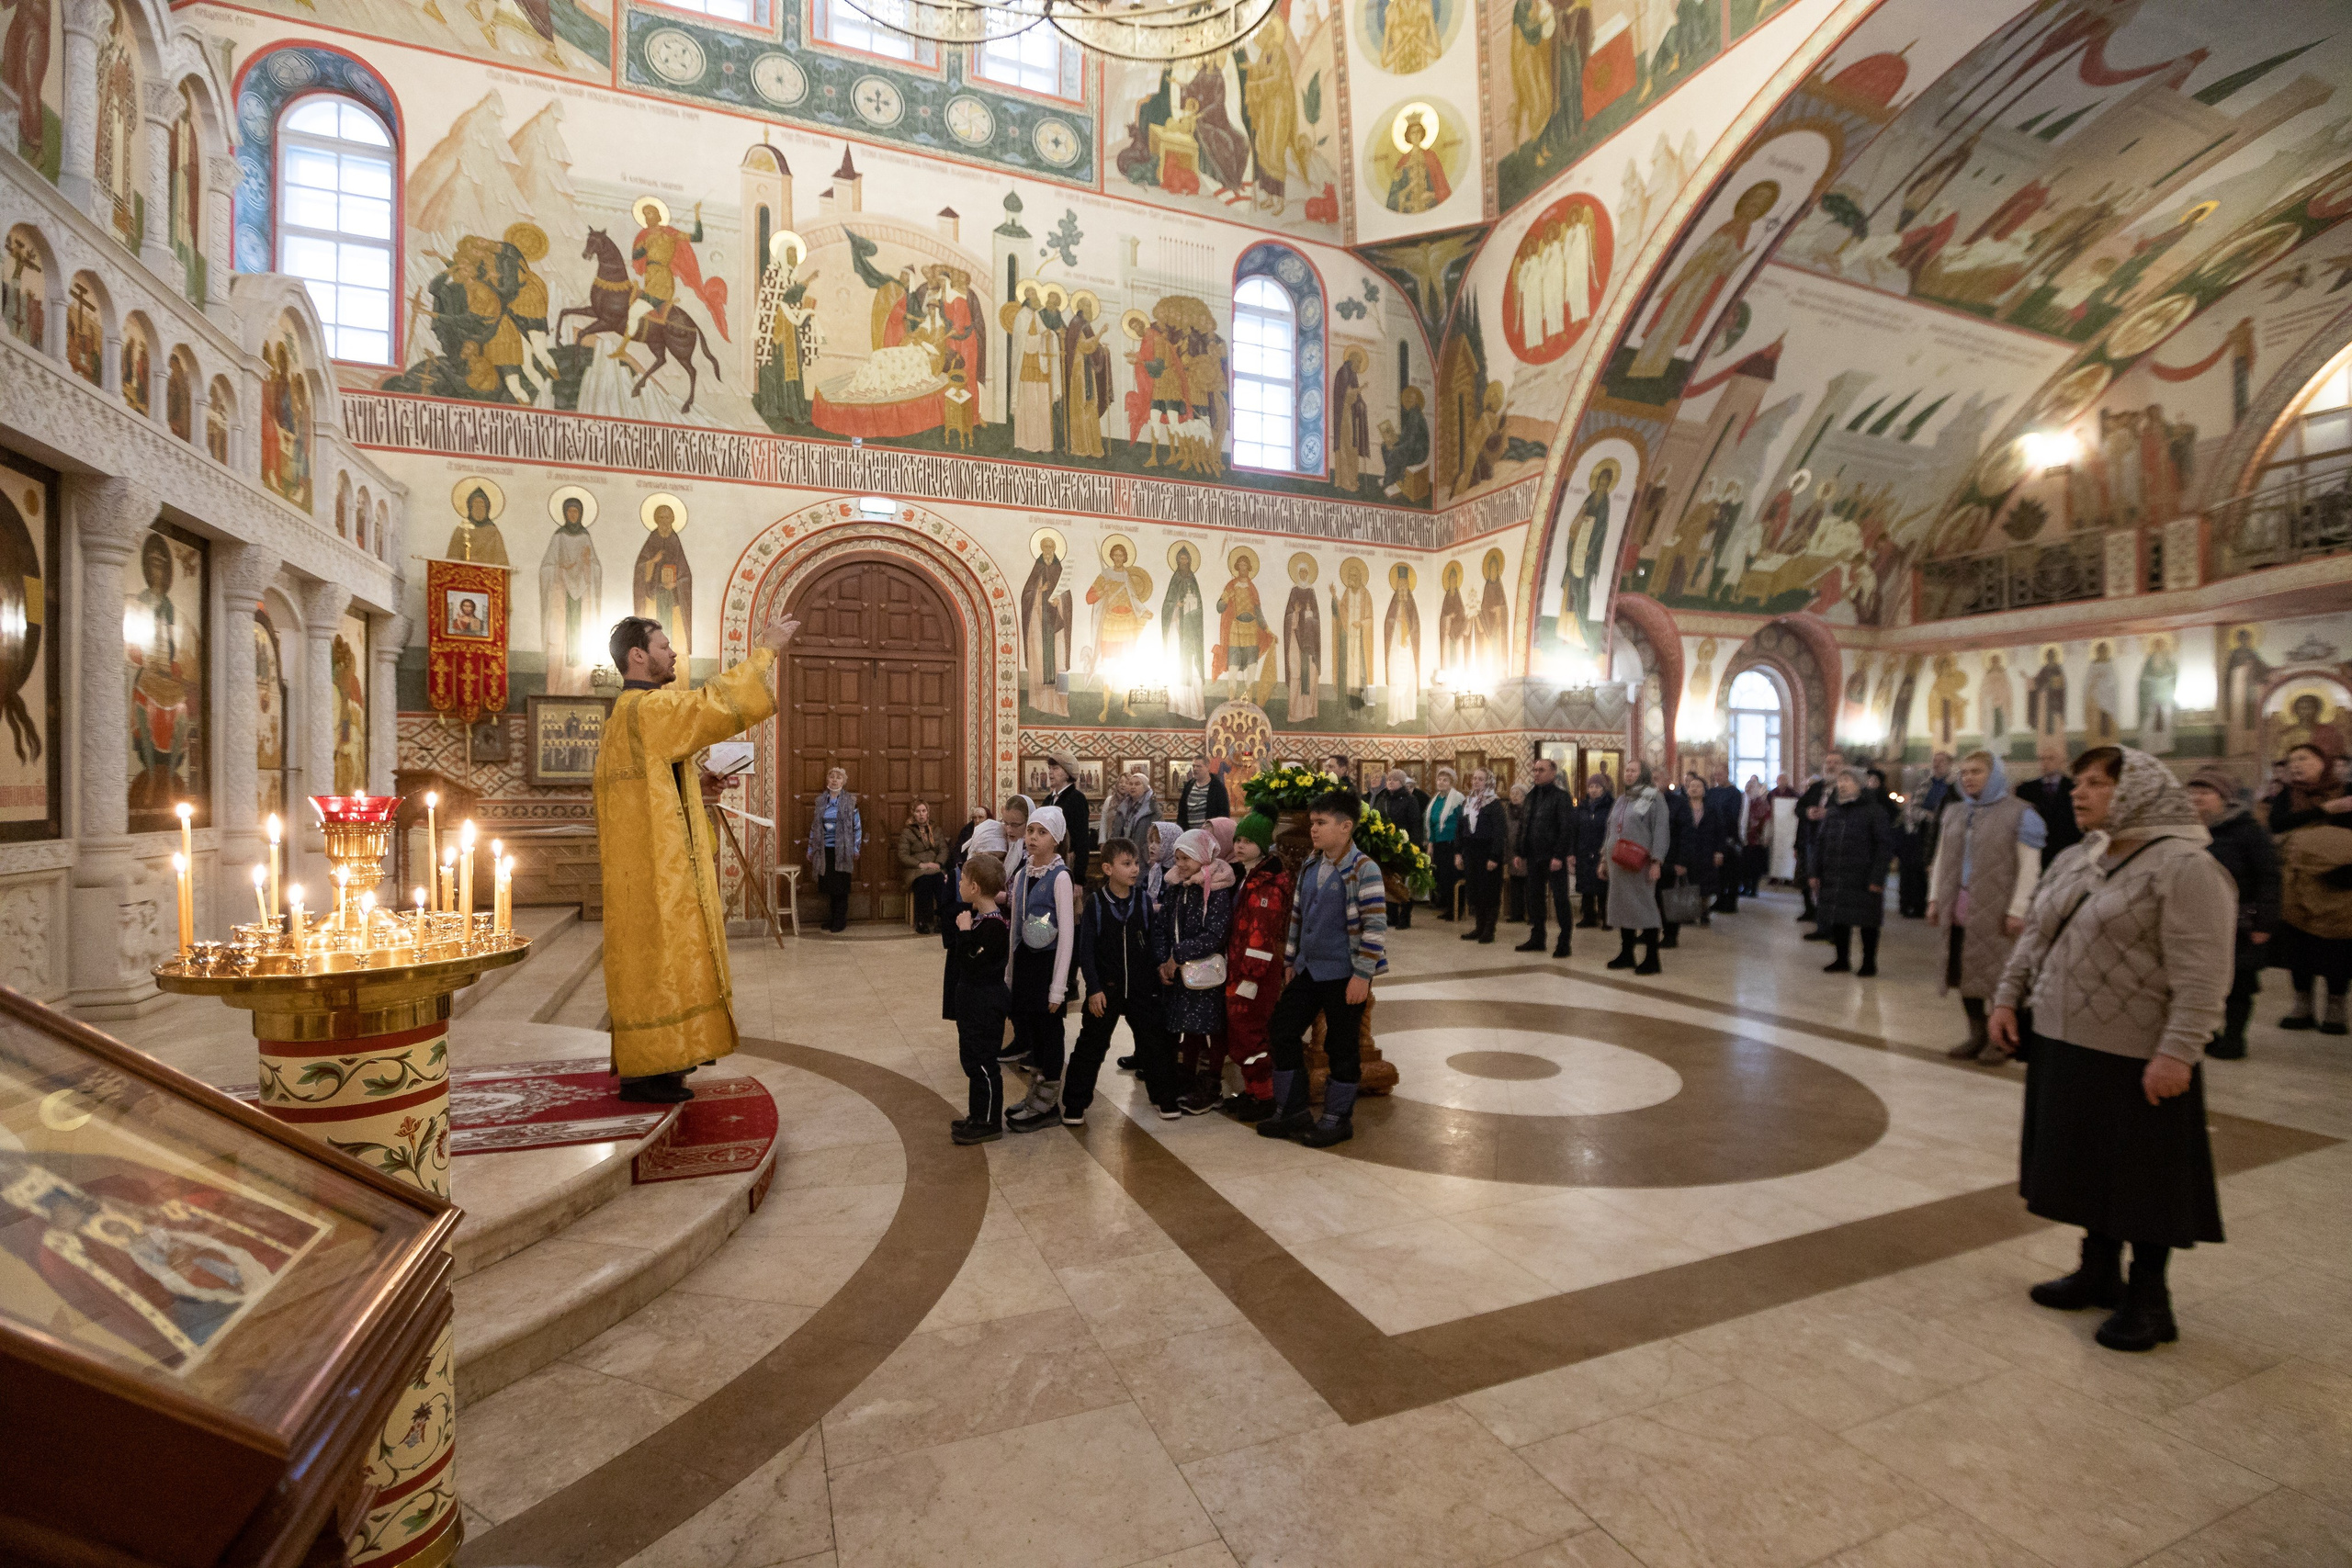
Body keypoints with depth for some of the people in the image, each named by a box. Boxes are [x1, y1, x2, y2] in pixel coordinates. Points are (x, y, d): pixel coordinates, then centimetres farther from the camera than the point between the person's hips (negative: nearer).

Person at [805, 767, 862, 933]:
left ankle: (840, 922, 9)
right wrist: (811, 849, 12)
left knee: (841, 887, 0)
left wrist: (856, 849, -2)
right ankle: (830, 920, 17)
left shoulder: (850, 801, -1)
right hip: (825, 850, 3)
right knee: (828, 886, 5)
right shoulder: (820, 801, 8)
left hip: (842, 850, -3)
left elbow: (857, 827, 1)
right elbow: (814, 826, 13)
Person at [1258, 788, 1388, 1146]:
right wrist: (1290, 961, 17)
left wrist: (1362, 975, -19)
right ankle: (1290, 1112, 24)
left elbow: (1375, 926, -17)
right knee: (1282, 1030, 10)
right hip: (1308, 969, 8)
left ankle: (1337, 1119, 24)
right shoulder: (1310, 866, 8)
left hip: (1344, 974, -8)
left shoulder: (1363, 869, -15)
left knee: (1341, 1047, 5)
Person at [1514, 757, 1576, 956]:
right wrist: (1519, 853, 9)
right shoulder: (1531, 796, 13)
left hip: (1554, 858, -7)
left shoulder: (1561, 796, -8)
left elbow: (1567, 828, -14)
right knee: (1534, 898, 11)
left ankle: (1564, 943, 5)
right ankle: (1536, 938, 21)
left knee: (1560, 899, 0)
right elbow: (1522, 826, 15)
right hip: (1534, 857, 7)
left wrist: (1559, 855, -20)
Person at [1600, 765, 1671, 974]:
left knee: (1643, 906, -6)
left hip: (1639, 862, -6)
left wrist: (1656, 862, -16)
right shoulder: (1622, 799, 16)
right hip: (1617, 861, 7)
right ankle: (1626, 954, 17)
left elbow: (1661, 830, -9)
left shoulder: (1654, 798, -3)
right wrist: (1604, 859, 17)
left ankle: (1652, 959, 0)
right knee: (1622, 905, 9)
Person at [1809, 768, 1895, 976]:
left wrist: (1877, 877, -14)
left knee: (1867, 923, 5)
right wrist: (1814, 872, 7)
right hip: (1833, 878, 5)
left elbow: (1884, 846, -8)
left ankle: (1869, 963, 19)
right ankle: (1842, 960, 23)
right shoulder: (1833, 812, 12)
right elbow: (1820, 842, 15)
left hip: (1863, 879, -5)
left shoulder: (1874, 811, -5)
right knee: (1838, 920, 10)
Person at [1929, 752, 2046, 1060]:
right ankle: (1977, 1034, 19)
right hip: (1960, 907, 5)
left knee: (2000, 976, -2)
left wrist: (2017, 910, -13)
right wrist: (1935, 898, 13)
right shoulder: (1954, 811, 14)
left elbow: (2029, 868, -8)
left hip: (1996, 910, -5)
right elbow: (1942, 858, 18)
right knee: (1963, 972, 7)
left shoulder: (2019, 813, -3)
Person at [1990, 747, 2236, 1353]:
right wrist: (2008, 998, 9)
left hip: (2137, 1059, -7)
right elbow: (2034, 937, 16)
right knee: (2088, 1164, 18)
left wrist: (2177, 1052, -23)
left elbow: (2202, 974, -19)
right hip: (2064, 1043, 7)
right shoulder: (2072, 860, 9)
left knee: (2143, 1178, 7)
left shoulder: (2185, 867, -14)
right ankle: (2099, 1272, 34)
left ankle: (2148, 1297, 23)